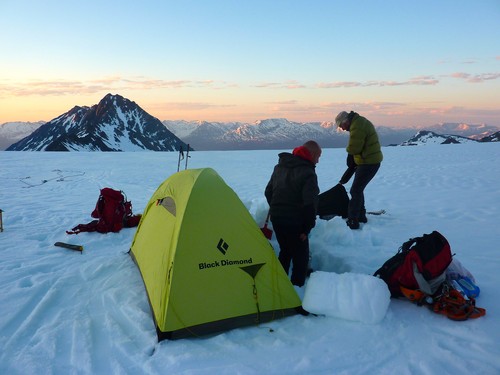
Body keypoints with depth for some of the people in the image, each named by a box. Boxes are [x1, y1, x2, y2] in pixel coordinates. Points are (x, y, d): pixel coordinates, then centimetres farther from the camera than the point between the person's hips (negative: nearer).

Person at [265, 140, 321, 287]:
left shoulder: (280, 167, 7)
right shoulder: (308, 173, -17)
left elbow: (268, 192, 15)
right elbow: (309, 204, -23)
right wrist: (307, 228, -13)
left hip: (276, 218, 7)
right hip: (294, 222, -7)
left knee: (285, 250, 24)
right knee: (300, 256, 9)